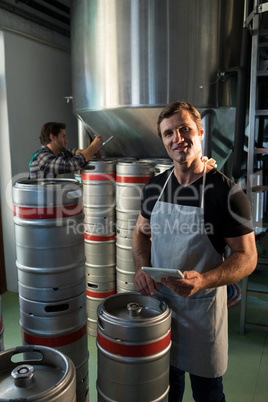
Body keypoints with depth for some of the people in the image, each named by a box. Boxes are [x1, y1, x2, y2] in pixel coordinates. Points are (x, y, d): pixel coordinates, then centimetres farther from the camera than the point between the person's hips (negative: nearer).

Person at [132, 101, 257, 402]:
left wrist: (203, 280, -29)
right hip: (159, 300, 4)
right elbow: (141, 231, 12)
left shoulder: (227, 193, -17)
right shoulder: (156, 186, -1)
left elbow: (246, 257, -13)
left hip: (202, 306, -4)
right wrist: (141, 267, -6)